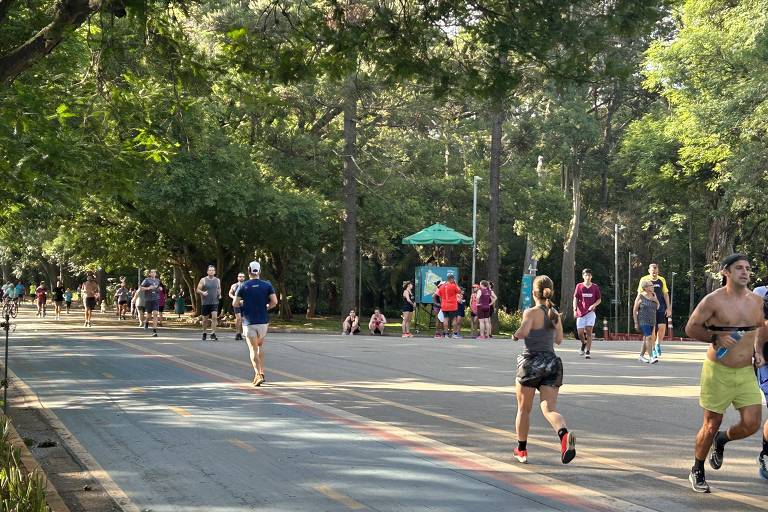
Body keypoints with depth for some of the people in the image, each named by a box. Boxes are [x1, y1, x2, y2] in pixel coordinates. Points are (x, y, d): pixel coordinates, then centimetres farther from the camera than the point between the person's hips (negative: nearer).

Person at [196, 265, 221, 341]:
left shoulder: (217, 280, 8)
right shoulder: (203, 280, -1)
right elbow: (198, 290, 0)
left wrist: (220, 294, 4)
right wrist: (202, 293, -19)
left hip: (214, 302, 1)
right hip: (205, 303, -1)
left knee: (214, 317, -14)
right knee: (205, 319, 8)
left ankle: (213, 334, -12)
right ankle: (204, 333, 27)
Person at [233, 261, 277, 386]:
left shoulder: (243, 287, -4)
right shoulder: (267, 285, -1)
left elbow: (235, 304, -6)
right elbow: (274, 302, -9)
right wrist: (266, 307, 10)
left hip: (249, 322, -2)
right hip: (263, 321, 2)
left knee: (253, 349, -2)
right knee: (260, 345, 23)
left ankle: (258, 375, -17)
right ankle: (261, 372, 19)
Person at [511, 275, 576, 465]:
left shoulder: (531, 312, -10)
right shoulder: (555, 314, 9)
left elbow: (523, 331, -28)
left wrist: (515, 335, -7)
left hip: (531, 362, -4)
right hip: (552, 362, 4)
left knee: (523, 409, 13)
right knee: (549, 409, -3)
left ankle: (521, 450, 25)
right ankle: (564, 434, -35)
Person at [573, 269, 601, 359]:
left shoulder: (595, 287, 4)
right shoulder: (579, 286, 3)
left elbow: (599, 300, 10)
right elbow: (575, 298, 2)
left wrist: (594, 305, -10)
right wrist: (575, 309, -11)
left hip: (591, 312, -1)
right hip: (581, 313, 1)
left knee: (589, 331, -13)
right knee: (580, 333, -1)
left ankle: (588, 351, -9)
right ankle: (584, 344, 33)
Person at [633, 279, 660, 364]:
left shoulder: (653, 295, 7)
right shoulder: (640, 296, -8)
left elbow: (657, 307, 14)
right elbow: (634, 310, -7)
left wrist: (656, 300, -7)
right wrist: (636, 323, -11)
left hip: (652, 321, 6)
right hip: (643, 321, -6)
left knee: (646, 339, 11)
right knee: (649, 337, -18)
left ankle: (641, 356, 23)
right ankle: (651, 357, -20)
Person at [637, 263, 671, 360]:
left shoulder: (662, 280, 8)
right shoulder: (644, 280, -1)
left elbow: (665, 294, 13)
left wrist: (668, 308, 7)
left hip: (661, 308, 2)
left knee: (662, 327, -8)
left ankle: (658, 344, 17)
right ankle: (653, 349, 9)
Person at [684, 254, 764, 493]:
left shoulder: (756, 300, 6)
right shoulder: (714, 300, -11)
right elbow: (691, 328, -6)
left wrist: (758, 351, 6)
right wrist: (716, 338, -20)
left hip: (747, 372, 5)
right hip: (718, 372, -4)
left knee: (752, 424, -5)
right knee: (711, 425, 4)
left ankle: (722, 440, 28)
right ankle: (697, 471, 25)